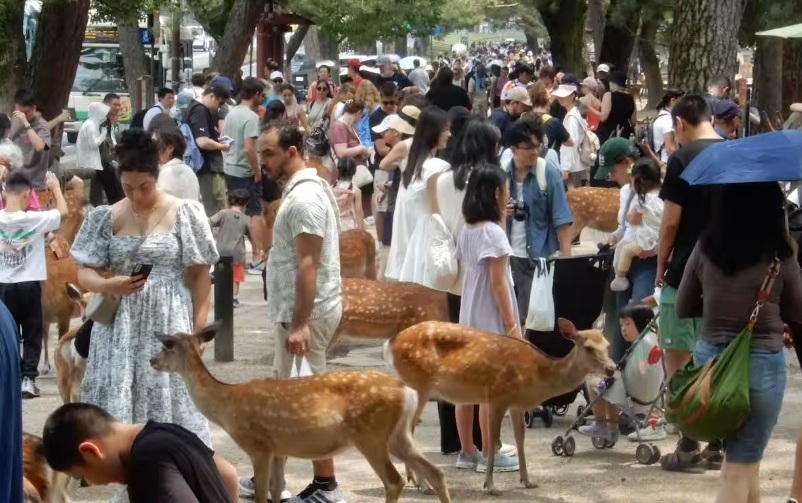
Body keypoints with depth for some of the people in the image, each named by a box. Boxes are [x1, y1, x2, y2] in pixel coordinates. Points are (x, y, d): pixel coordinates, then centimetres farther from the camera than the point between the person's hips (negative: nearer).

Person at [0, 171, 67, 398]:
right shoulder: (34, 219, -13)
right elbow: (63, 211, -1)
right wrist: (55, 186, 12)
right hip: (29, 284, -2)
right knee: (32, 334, 8)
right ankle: (28, 377, 2)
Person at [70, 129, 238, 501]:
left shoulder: (183, 214, -2)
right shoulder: (108, 218, 5)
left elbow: (200, 275, 1)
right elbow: (84, 272, 6)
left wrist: (197, 328, -5)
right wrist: (108, 285, -16)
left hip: (169, 326, -3)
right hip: (120, 329, 3)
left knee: (174, 416, -3)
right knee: (122, 417, 1)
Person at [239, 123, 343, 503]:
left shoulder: (304, 198, -19)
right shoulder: (301, 190, 13)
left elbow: (307, 265, -24)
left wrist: (299, 324, -26)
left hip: (306, 312, -11)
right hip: (297, 310, 11)